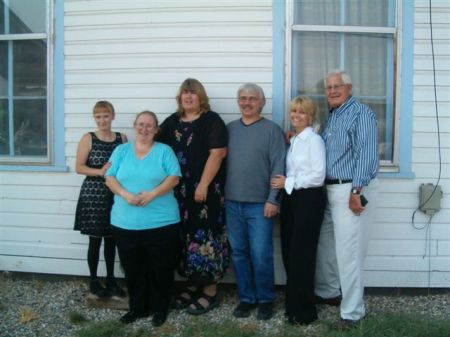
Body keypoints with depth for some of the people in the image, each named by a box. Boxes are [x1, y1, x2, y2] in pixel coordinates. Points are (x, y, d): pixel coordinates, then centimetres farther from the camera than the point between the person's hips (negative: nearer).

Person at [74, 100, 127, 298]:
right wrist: (100, 171, -20)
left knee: (111, 239, 11)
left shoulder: (122, 138, 5)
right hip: (93, 194, -3)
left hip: (115, 195, 3)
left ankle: (111, 279, 25)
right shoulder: (88, 138, -3)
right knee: (95, 240, 5)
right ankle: (93, 281, 20)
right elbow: (79, 167, -6)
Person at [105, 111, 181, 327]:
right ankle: (137, 307, 28)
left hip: (161, 222, -2)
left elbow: (174, 178, -5)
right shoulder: (121, 150, 10)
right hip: (125, 222, 2)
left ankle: (160, 308, 22)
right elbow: (110, 178, 3)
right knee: (133, 268, 12)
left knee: (161, 268, 5)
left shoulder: (164, 151, 4)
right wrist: (125, 194, -15)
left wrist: (152, 194, -19)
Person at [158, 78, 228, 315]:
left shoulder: (212, 121, -4)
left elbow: (217, 153, -12)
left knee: (204, 235, -4)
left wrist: (203, 184, -17)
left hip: (205, 189, -5)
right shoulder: (171, 122, 14)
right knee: (185, 236, 9)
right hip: (178, 191, 6)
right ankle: (193, 284, 23)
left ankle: (210, 291, 6)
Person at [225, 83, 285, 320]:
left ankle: (265, 300, 17)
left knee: (261, 255, -2)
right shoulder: (230, 129, 11)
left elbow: (278, 167, -7)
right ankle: (246, 298, 24)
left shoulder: (271, 129, -1)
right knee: (239, 253, 10)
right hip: (232, 203, 4)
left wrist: (273, 199, -13)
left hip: (260, 204, -4)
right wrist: (221, 194, 7)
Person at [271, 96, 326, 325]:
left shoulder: (314, 140, -9)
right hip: (291, 199, 7)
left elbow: (318, 175, -17)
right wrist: (283, 184, 0)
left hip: (309, 200, -7)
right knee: (289, 252, 10)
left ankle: (304, 311, 11)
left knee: (301, 255, -2)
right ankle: (293, 304, 25)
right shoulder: (291, 140, 14)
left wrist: (288, 183, -13)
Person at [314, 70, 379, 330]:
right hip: (331, 189, 9)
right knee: (325, 244, 17)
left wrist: (357, 191, -23)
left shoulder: (361, 113, -10)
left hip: (353, 189, -9)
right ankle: (329, 292, 36)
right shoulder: (331, 116, 17)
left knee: (349, 251, -5)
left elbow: (366, 155, -18)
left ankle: (353, 311, 8)